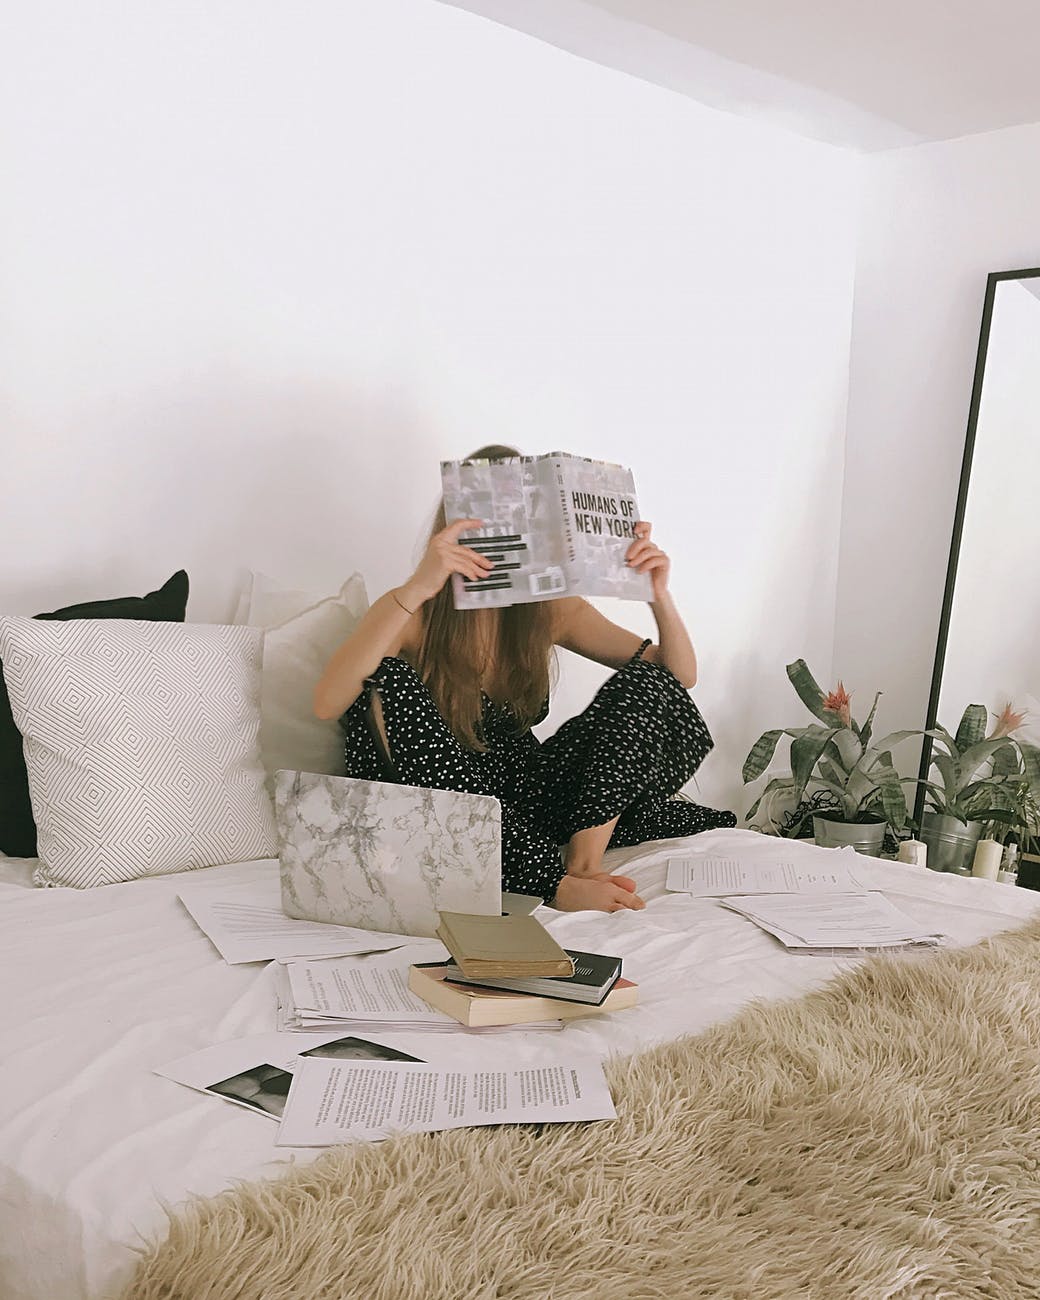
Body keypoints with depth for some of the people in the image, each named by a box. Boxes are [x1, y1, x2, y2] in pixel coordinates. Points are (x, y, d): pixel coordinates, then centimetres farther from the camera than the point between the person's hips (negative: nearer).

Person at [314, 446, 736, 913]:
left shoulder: (549, 610, 0)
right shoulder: (415, 616, -13)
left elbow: (680, 677, 0)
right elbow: (326, 703, -34)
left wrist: (659, 595, -19)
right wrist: (415, 589, -43)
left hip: (524, 798, 4)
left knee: (650, 685, -9)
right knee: (386, 682, -32)